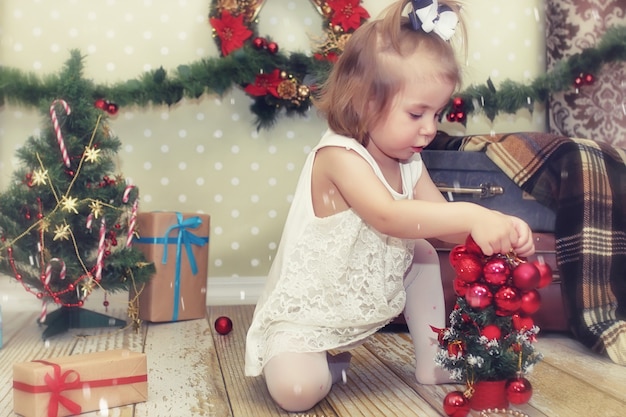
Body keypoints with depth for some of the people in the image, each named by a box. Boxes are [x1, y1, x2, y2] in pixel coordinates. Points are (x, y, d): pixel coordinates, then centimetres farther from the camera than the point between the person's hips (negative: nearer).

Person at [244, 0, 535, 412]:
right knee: (295, 389, -27)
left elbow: (447, 224, -4)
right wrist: (472, 215, -45)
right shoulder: (339, 156, -26)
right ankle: (330, 362, 8)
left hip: (369, 303, 8)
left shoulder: (410, 164, -1)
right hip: (305, 312, -7)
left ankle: (432, 360, 12)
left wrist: (498, 227, -24)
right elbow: (388, 216, -41)